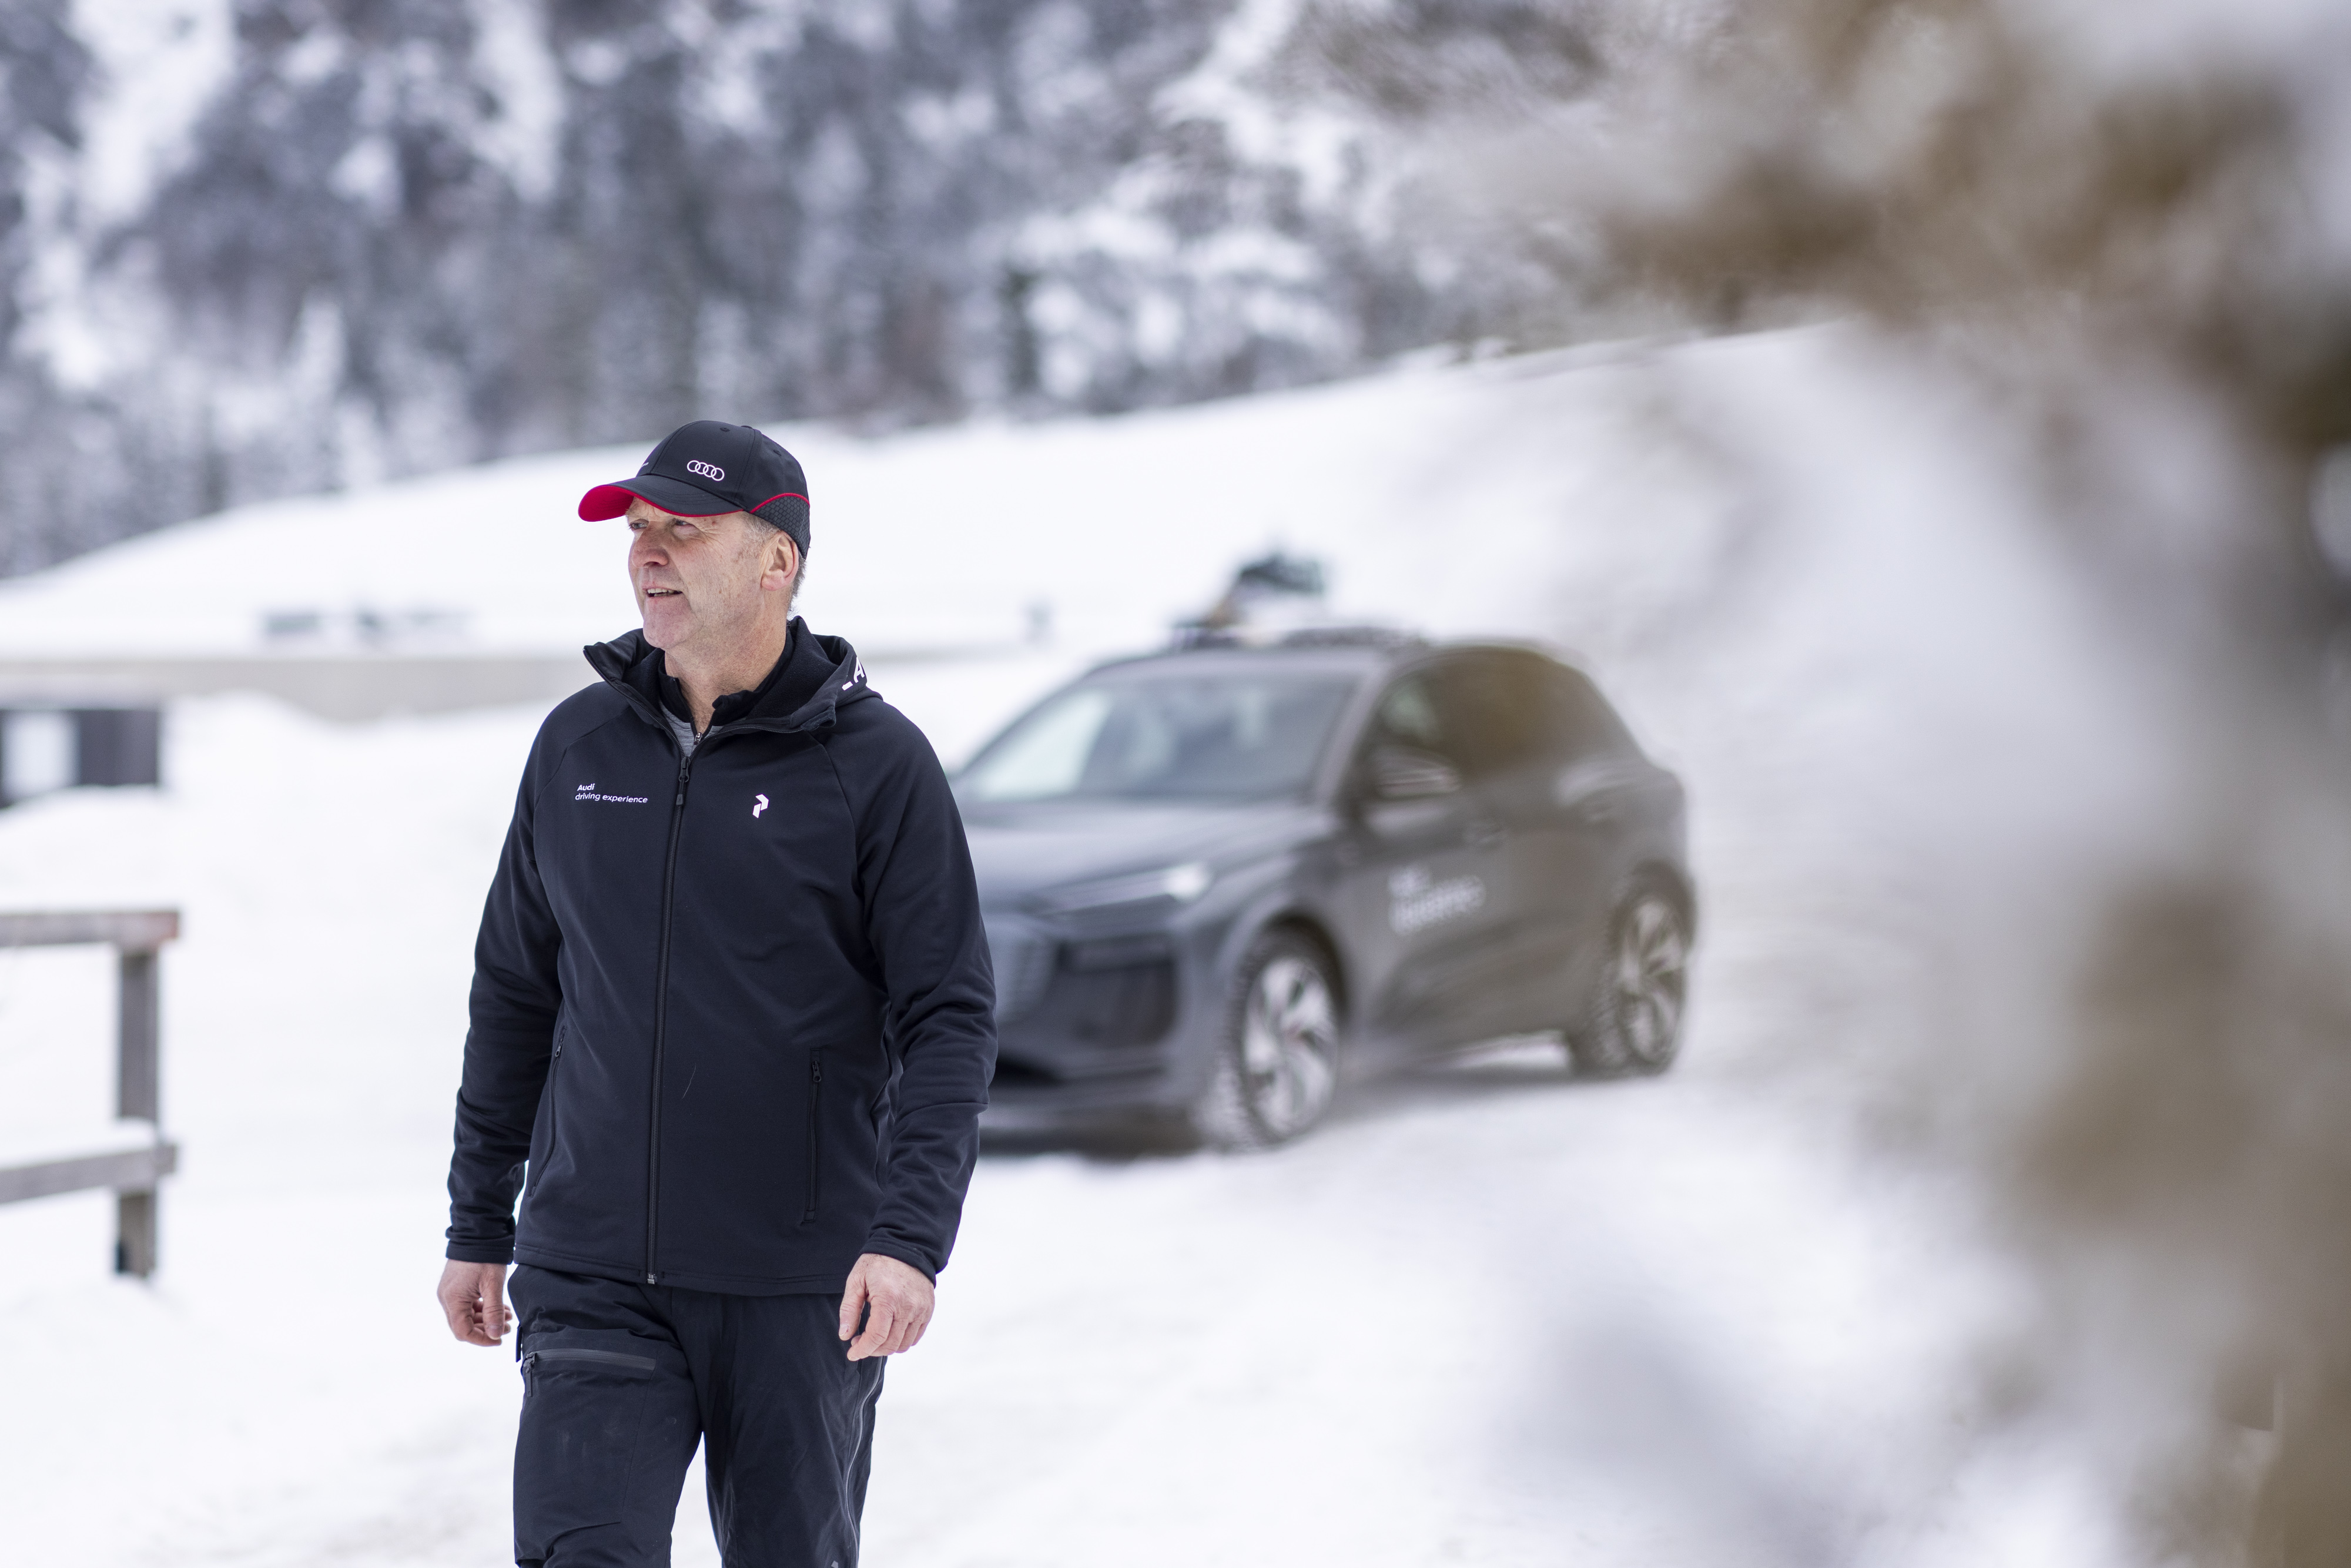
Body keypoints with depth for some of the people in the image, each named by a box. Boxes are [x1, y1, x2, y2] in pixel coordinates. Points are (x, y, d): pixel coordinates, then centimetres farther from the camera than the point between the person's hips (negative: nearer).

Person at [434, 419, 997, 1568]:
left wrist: (913, 1235, -19)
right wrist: (477, 1225, 16)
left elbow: (951, 1019, -7)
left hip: (803, 1291, -2)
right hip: (594, 1276, 2)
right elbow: (515, 995, 16)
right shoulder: (578, 746, 8)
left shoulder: (876, 764, -4)